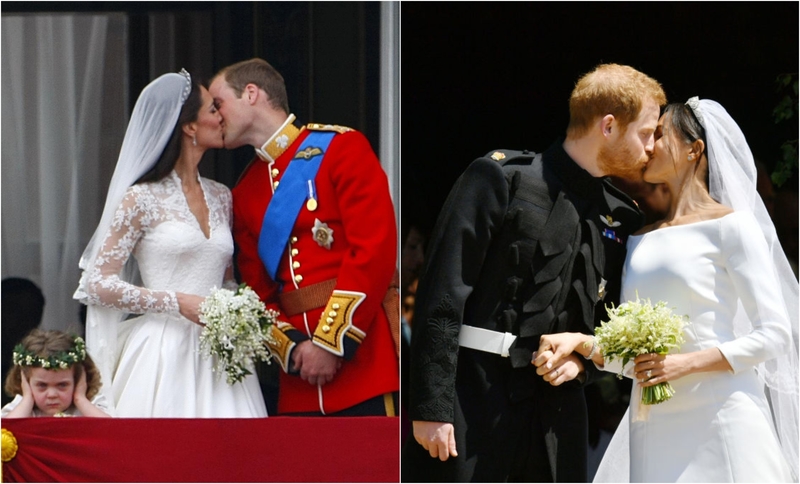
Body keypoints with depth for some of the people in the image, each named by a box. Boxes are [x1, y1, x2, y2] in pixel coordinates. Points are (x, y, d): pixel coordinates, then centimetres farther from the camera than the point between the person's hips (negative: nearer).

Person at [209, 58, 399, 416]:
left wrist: (332, 342, -14)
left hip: (364, 357, -6)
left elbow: (375, 248, -11)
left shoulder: (340, 147, -1)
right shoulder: (245, 193, 18)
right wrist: (290, 349, -5)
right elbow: (258, 290, 16)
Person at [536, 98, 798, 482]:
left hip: (718, 418, -5)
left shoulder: (730, 226, -2)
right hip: (652, 427, 5)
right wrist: (582, 343, -3)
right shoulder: (641, 240, 17)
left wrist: (686, 363, -15)